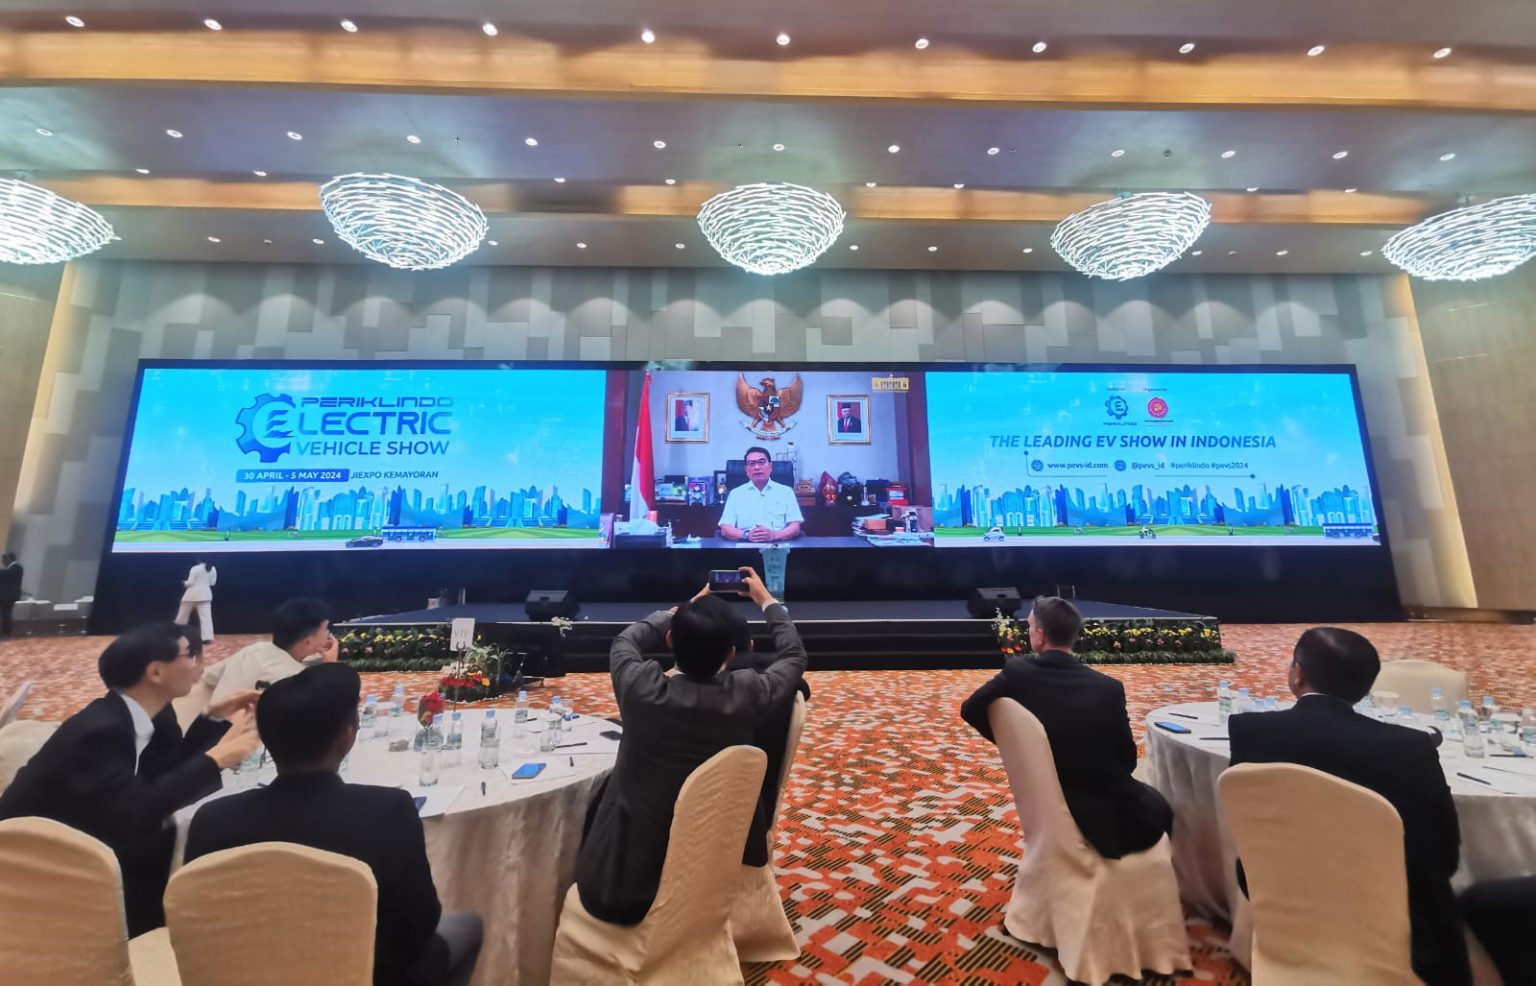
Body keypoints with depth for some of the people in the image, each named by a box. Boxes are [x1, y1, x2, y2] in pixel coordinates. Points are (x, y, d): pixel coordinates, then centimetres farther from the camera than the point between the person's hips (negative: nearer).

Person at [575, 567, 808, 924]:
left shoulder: (641, 688, -23)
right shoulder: (745, 696, -21)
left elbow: (626, 641, 2)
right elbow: (795, 656, 1)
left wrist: (686, 610, 12)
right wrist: (767, 601, 13)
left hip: (617, 888, -1)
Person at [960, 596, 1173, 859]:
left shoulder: (1017, 671, -16)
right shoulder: (1108, 688, -17)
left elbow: (970, 710, -6)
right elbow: (1127, 760, -6)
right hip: (1108, 819, -3)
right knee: (1159, 807, 28)